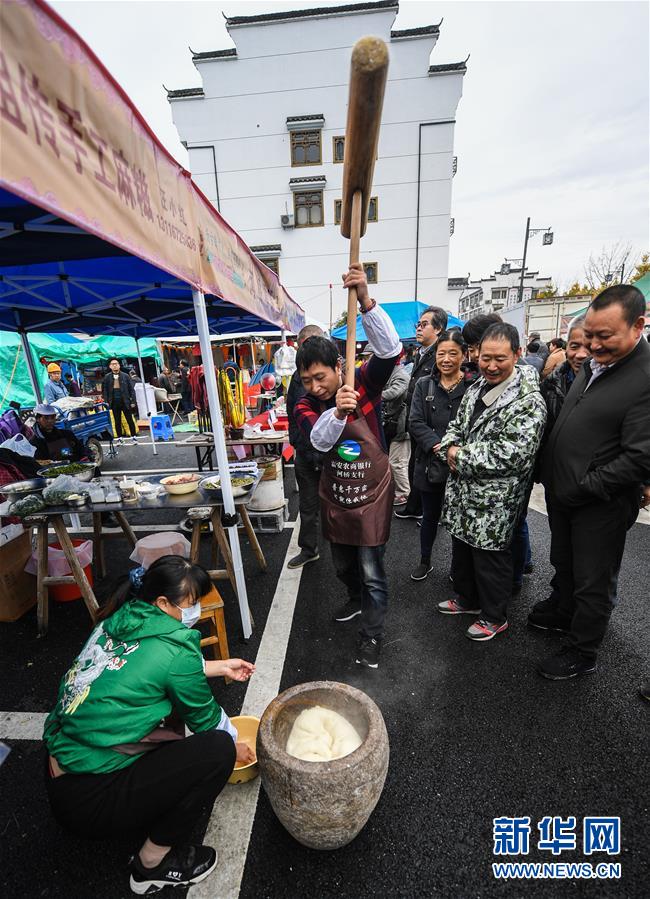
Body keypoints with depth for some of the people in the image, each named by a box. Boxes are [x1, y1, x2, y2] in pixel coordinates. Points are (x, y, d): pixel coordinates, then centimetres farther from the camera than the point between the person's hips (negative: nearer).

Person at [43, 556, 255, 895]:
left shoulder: (119, 620, -3)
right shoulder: (172, 648, -24)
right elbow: (204, 717, -7)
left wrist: (219, 668, 16)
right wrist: (234, 748, 14)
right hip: (88, 800, -8)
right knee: (218, 748, -9)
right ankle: (153, 864, 9)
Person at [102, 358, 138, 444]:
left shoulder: (125, 376, 0)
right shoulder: (107, 377, 4)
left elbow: (131, 389, 0)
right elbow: (104, 390, 6)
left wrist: (133, 401, -6)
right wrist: (106, 401, -2)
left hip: (125, 401, -2)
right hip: (114, 402, 2)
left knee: (130, 420, 3)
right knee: (117, 421, 9)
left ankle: (133, 436, 14)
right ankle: (119, 438, 18)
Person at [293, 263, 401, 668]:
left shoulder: (364, 383, -13)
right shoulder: (306, 406, -7)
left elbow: (390, 350, -31)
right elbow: (320, 440, -26)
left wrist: (366, 301, -42)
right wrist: (337, 411, -45)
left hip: (371, 494, -4)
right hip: (335, 496, 4)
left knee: (372, 571, 5)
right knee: (343, 565, 23)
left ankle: (372, 634, 27)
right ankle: (357, 601, 52)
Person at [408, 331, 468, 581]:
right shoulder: (424, 385, 3)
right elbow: (415, 422, -5)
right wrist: (436, 444, -18)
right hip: (431, 464, 2)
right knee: (430, 516, 18)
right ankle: (425, 561, 38)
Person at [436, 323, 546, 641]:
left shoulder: (528, 401, -18)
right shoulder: (476, 388, 7)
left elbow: (512, 455, -26)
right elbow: (456, 426, 14)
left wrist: (461, 456, -19)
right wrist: (450, 448, -8)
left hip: (494, 501, -7)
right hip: (463, 494, 8)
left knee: (490, 559, 11)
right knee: (462, 550, 23)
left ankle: (495, 617, 36)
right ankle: (468, 599, 47)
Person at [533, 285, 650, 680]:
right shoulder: (594, 364, 5)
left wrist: (579, 490, -19)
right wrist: (554, 479, 4)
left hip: (601, 503, -7)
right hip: (563, 492, 7)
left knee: (593, 582, 13)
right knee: (563, 563, 26)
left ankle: (582, 653, 34)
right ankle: (563, 612, 51)